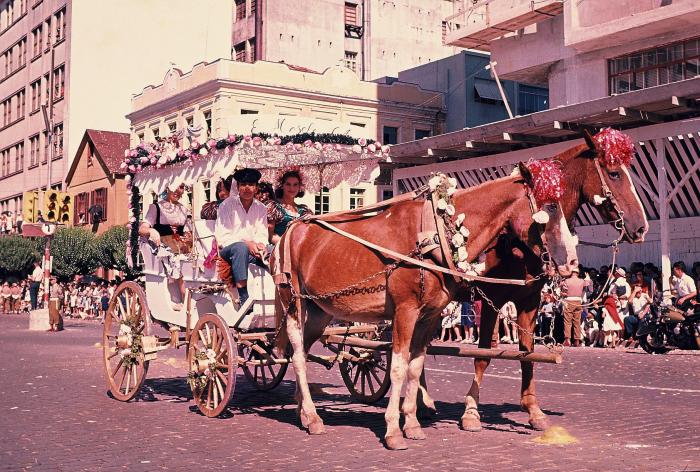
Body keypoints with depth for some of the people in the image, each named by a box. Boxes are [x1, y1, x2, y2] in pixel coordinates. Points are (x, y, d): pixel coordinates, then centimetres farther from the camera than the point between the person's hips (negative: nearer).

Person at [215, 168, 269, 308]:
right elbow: (222, 236, -10)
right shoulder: (227, 205, -1)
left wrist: (260, 245, -20)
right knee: (241, 247, -38)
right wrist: (247, 243, -22)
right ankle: (243, 298, -44)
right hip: (227, 250, -4)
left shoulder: (261, 208, 12)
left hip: (251, 250, 4)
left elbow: (262, 235, 6)